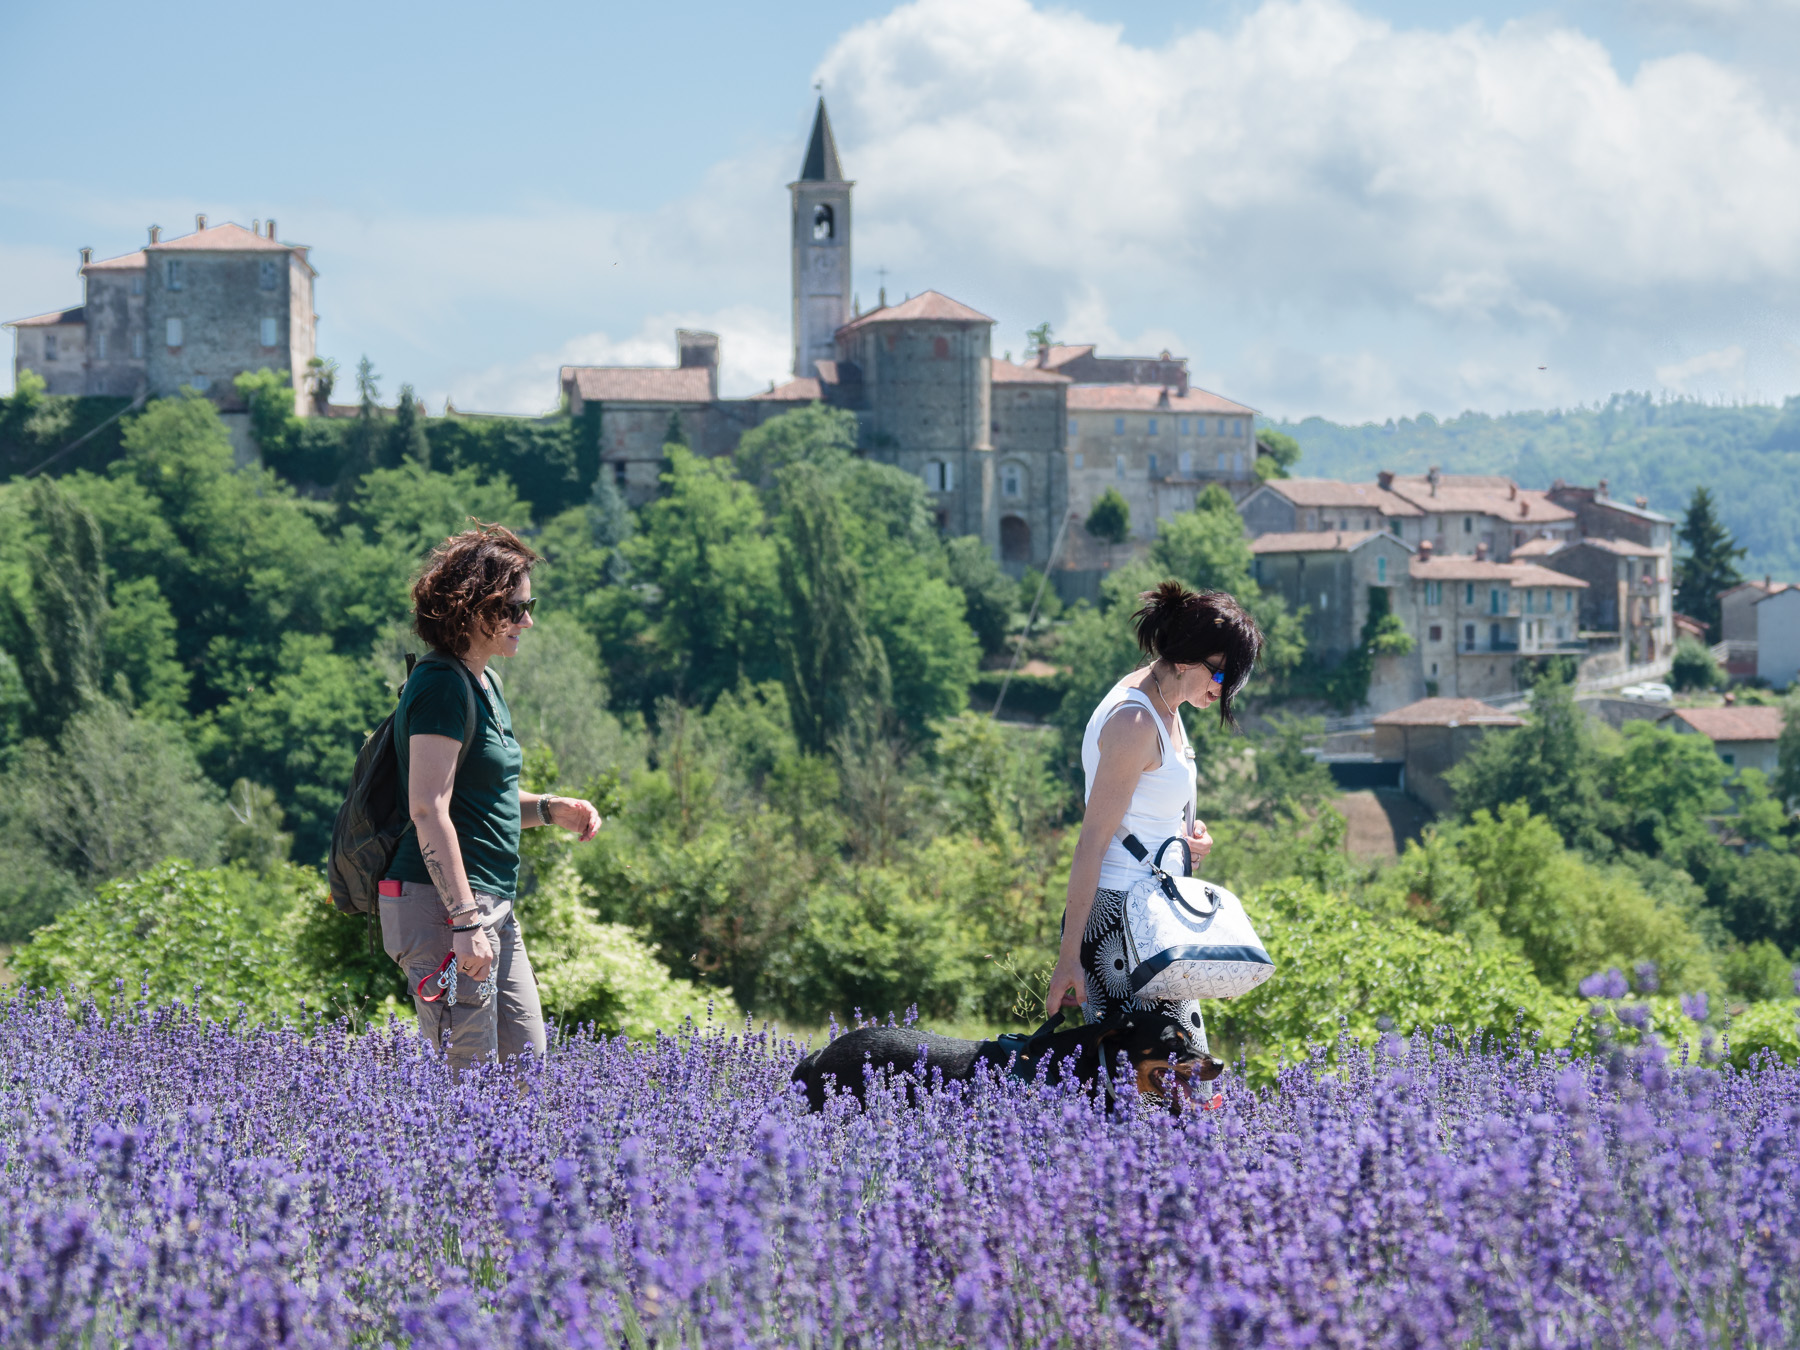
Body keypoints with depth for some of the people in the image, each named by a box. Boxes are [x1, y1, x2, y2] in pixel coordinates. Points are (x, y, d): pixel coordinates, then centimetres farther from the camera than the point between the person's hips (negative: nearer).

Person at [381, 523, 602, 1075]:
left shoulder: (484, 683, 17)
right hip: (444, 904, -10)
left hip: (493, 906, 10)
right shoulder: (442, 685, -14)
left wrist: (547, 808, 11)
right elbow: (428, 810, -21)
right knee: (464, 1076, -9)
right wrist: (464, 920, -25)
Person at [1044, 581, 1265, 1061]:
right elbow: (1092, 842, -18)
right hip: (1119, 918, -10)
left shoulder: (1163, 705, 11)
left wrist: (1182, 836, 4)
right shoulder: (1136, 724, -18)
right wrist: (1068, 958, -19)